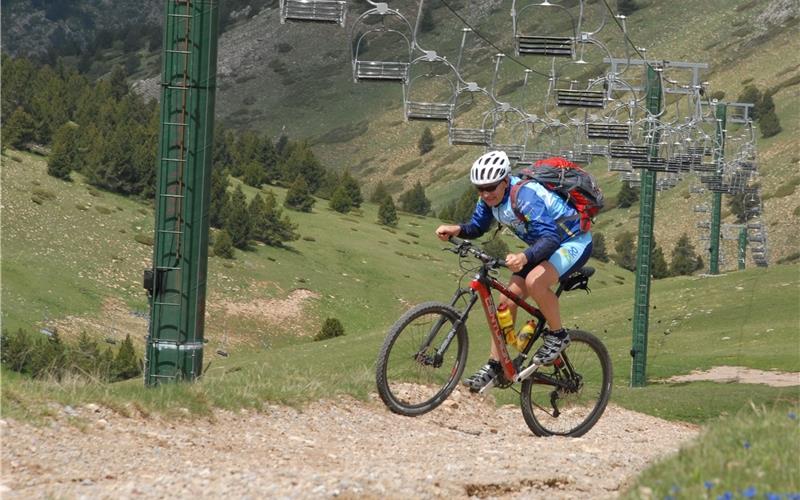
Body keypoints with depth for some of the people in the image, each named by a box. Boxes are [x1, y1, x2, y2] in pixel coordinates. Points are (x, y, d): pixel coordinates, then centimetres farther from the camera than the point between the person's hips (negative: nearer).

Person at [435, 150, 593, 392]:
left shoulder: (525, 195, -34)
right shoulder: (490, 198, -9)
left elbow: (550, 238, -42)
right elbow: (478, 227, 3)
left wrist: (524, 257, -60)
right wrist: (457, 230, -20)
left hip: (573, 243, -9)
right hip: (542, 246, 9)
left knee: (534, 281, -34)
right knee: (507, 299, -3)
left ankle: (557, 335, -11)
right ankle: (494, 366, 6)